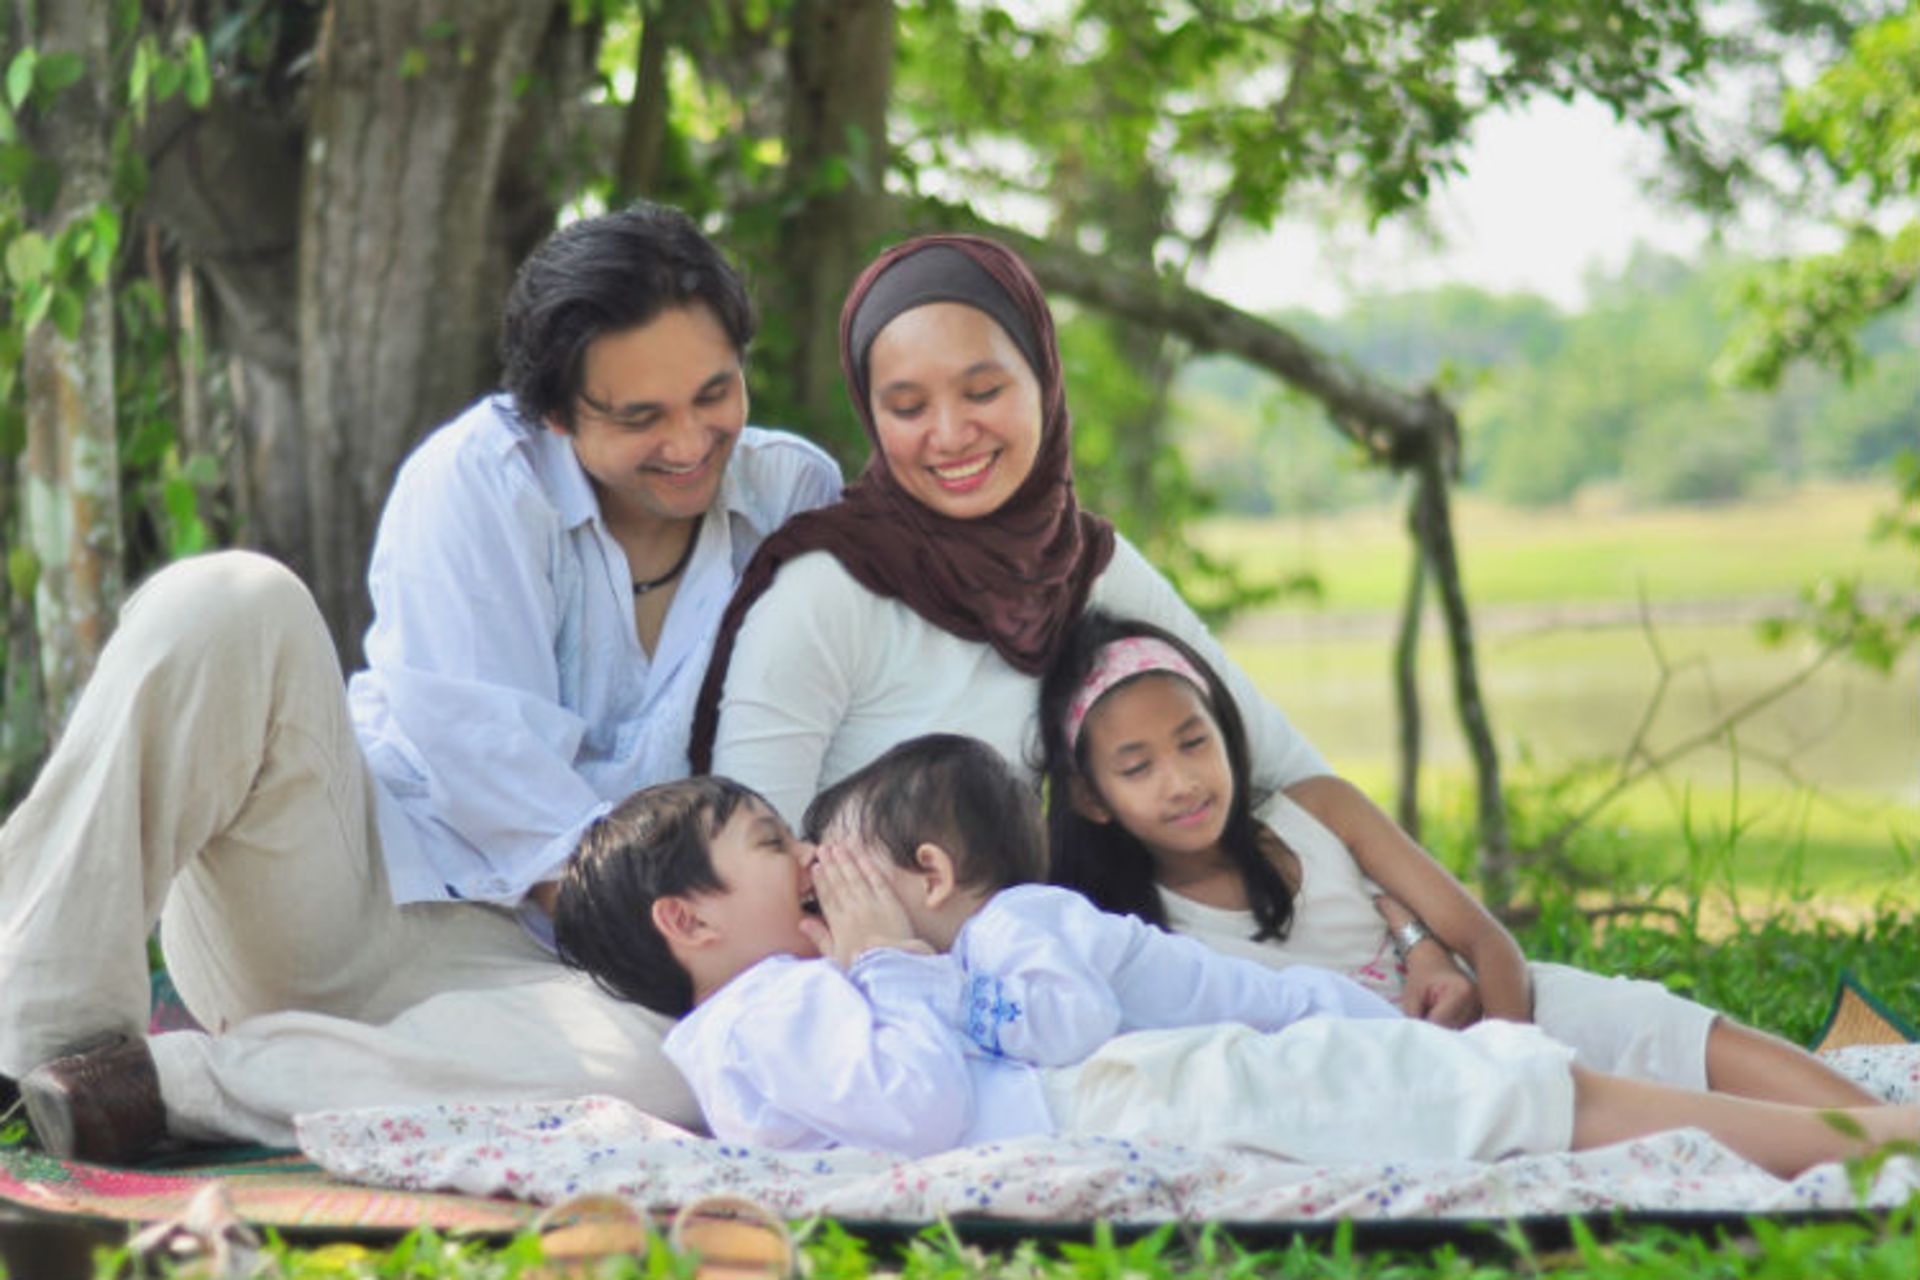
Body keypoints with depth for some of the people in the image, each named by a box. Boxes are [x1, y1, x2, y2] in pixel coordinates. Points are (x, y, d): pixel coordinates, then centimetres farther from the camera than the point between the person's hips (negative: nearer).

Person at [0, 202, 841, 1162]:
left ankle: (165, 1080, -30)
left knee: (658, 1076, -36)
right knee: (231, 603, -28)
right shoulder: (478, 479, -3)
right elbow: (481, 756, -12)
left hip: (502, 957, 2)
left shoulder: (799, 497, 8)